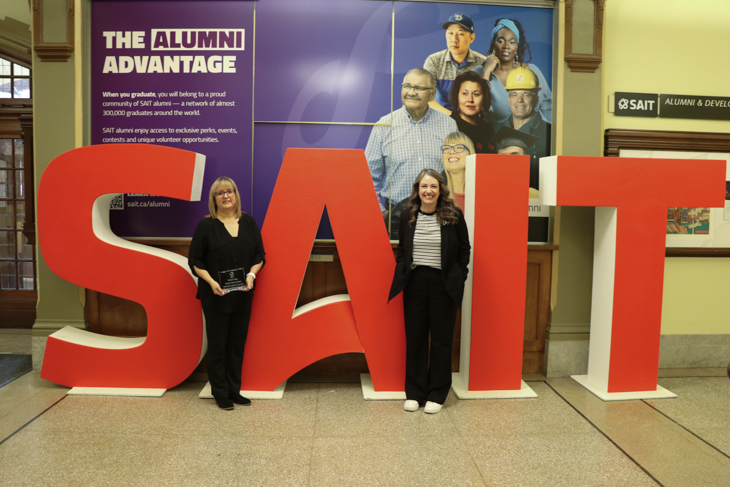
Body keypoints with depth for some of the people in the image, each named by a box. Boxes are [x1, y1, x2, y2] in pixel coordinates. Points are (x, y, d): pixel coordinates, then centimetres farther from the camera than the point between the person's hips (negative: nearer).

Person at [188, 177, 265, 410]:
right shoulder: (206, 225, -3)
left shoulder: (249, 223, 6)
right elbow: (195, 261, -3)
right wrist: (211, 281, -17)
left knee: (238, 344, 10)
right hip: (215, 295, -3)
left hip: (243, 294, 3)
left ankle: (234, 391, 23)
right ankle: (220, 393, 18)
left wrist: (251, 274, -10)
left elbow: (259, 255, 8)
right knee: (218, 345, 5)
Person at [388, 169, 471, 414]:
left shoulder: (454, 216, -3)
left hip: (444, 285, -2)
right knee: (414, 339, 9)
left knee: (441, 340, 7)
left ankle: (437, 394, 21)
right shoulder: (408, 217, 4)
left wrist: (458, 278, -2)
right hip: (415, 284, 2)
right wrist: (403, 275, 4)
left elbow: (464, 249, 4)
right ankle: (414, 393, 22)